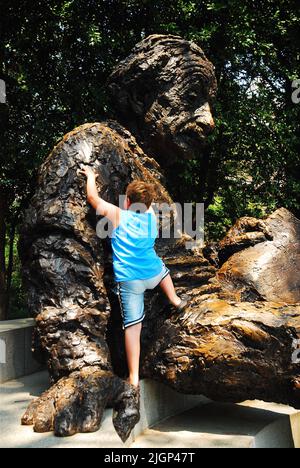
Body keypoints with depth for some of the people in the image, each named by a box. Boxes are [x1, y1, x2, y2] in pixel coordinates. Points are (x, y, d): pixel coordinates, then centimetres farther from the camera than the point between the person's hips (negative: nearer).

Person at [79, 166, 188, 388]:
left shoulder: (117, 215, 0)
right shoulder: (152, 216, 9)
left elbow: (92, 197, 9)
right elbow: (148, 203, 33)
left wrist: (91, 176, 25)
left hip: (129, 280, -3)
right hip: (153, 275, 3)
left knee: (133, 326, -3)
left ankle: (134, 377, -4)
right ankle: (176, 301, 53)